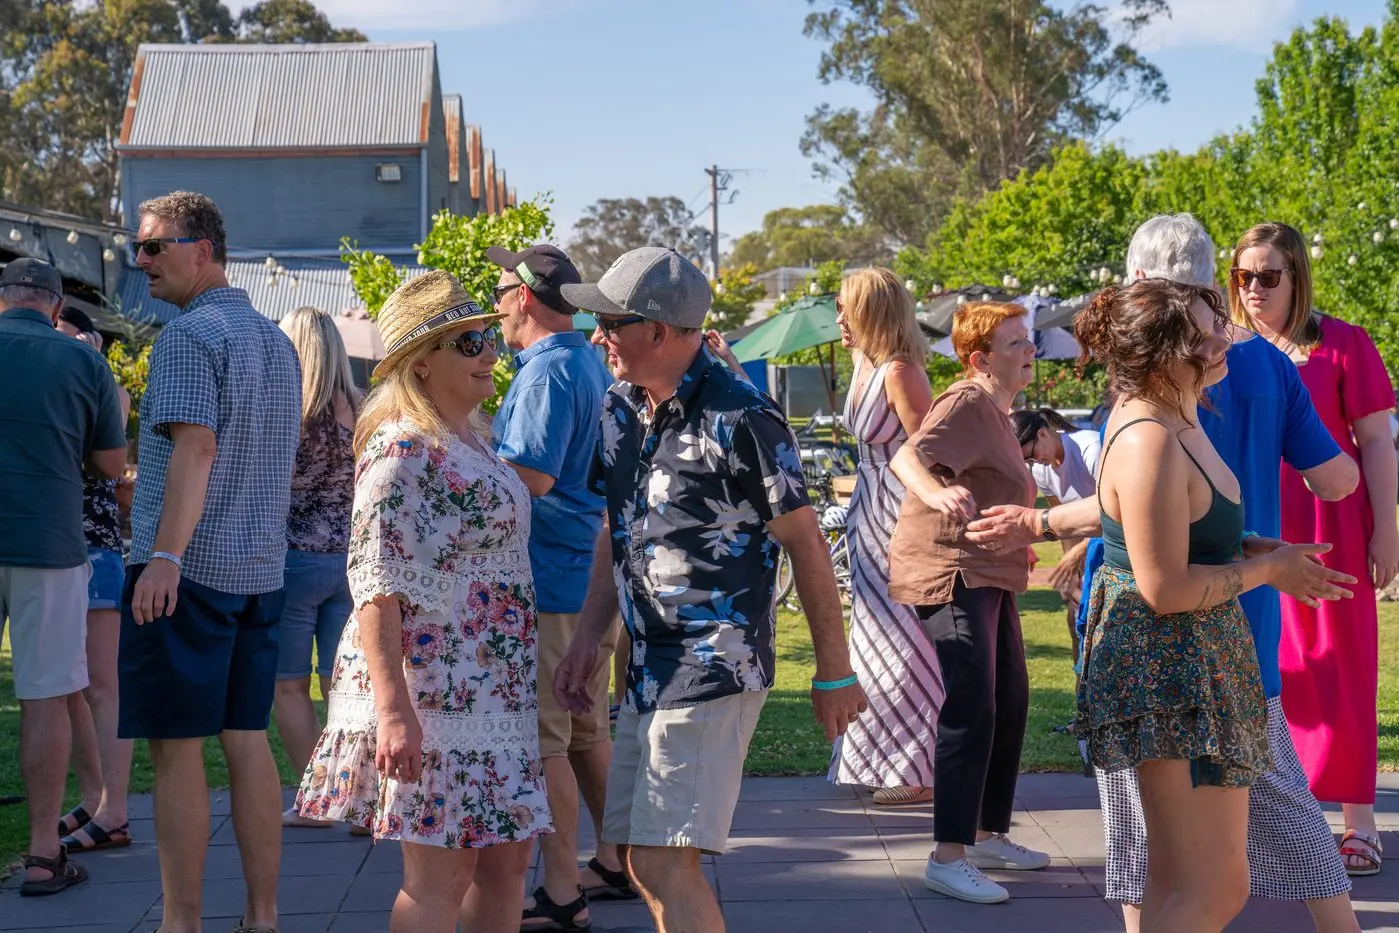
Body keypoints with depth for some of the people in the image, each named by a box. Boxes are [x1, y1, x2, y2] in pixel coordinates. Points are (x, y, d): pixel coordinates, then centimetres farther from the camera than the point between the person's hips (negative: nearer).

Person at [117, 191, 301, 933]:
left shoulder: (189, 336, -11)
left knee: (176, 748, -2)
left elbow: (195, 446, -23)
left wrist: (165, 555, -29)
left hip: (187, 570, -8)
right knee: (247, 740, 11)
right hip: (260, 569, 8)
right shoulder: (275, 339, 16)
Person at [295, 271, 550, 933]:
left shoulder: (468, 439, 14)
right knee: (440, 875, -3)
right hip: (432, 691, -9)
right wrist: (392, 708, -26)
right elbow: (376, 586, -20)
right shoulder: (403, 449, -14)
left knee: (505, 861, 11)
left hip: (489, 689, 9)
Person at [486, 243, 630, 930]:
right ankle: (613, 863, 26)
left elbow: (533, 476, -25)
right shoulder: (592, 365, 15)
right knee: (589, 732, 18)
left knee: (544, 742, -5)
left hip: (548, 581, -10)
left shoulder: (547, 371, -15)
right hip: (594, 572, 10)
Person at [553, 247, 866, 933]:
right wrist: (587, 638, 10)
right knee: (638, 855, 12)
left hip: (715, 668, -8)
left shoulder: (739, 419, -15)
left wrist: (835, 673, -6)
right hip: (648, 665, 8)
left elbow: (805, 543, -10)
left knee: (662, 862, -12)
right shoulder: (619, 408, 9)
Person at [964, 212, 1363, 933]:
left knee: (1147, 806, 4)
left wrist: (1038, 525, -12)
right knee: (1276, 790, 19)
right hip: (1246, 619, 7)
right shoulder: (1269, 362, 2)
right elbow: (1337, 480, 5)